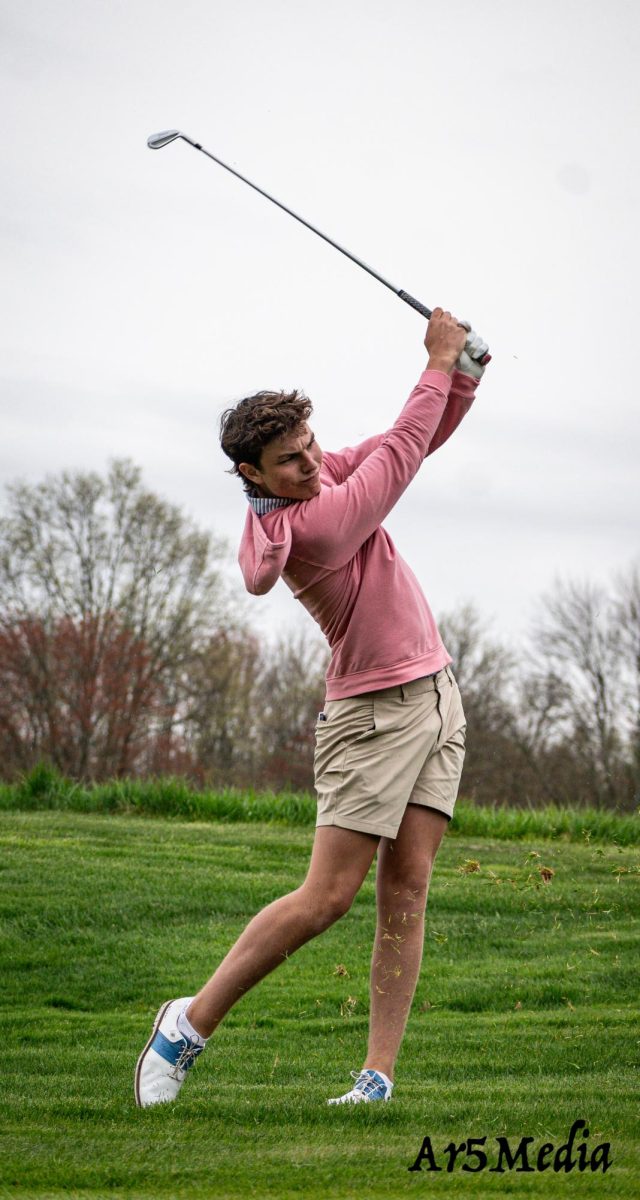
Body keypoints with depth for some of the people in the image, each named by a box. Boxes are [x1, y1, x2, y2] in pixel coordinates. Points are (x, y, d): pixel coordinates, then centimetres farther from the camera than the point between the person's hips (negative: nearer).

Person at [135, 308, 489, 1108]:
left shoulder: (319, 477, 3)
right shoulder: (309, 529, -23)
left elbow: (417, 439, 12)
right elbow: (402, 453, -18)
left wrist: (464, 373, -5)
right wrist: (440, 360, -9)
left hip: (435, 697, 8)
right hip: (374, 715, -8)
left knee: (406, 889, -1)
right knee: (325, 899, -9)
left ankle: (379, 1073, -3)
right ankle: (191, 1024, 6)